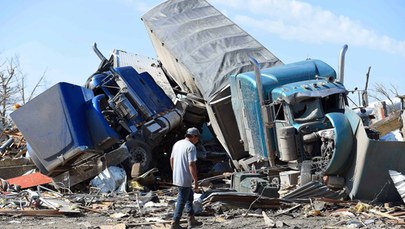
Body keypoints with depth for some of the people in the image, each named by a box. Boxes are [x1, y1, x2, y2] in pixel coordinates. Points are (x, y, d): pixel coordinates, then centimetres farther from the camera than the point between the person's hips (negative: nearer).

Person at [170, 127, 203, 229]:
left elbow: (171, 159, 17)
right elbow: (191, 165, -22)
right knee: (181, 200, 1)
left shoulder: (177, 144, 10)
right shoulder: (191, 147, -17)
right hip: (185, 179, -9)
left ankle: (191, 219, 24)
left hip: (176, 177, 9)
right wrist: (196, 180, -18)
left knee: (190, 196, 21)